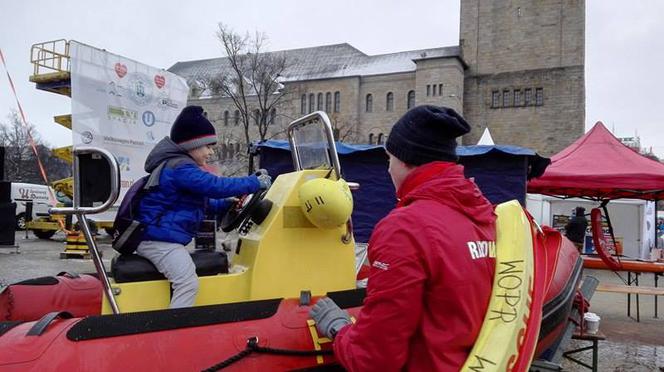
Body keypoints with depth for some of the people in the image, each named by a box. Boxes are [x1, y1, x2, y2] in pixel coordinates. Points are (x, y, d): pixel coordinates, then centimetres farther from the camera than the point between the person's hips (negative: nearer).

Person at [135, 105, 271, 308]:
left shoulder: (180, 166, 19)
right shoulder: (180, 168, -17)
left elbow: (203, 202, 23)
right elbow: (215, 186, -28)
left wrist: (229, 205, 9)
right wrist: (255, 183, -21)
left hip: (160, 238, 11)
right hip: (160, 239, -11)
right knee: (188, 283, -23)